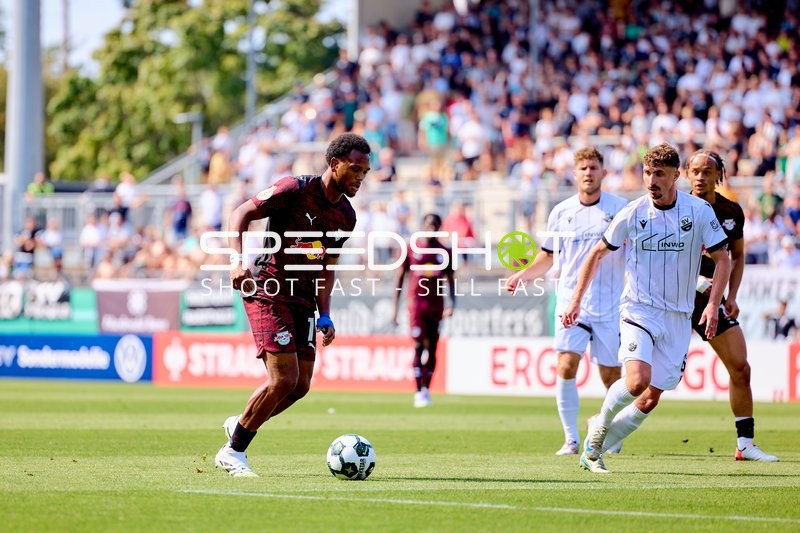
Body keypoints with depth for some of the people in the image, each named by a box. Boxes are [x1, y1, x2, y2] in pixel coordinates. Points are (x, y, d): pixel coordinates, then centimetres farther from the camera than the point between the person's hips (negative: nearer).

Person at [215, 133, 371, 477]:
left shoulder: (346, 216, 8)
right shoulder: (295, 190, -14)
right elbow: (240, 215, -14)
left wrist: (325, 315, 9)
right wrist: (239, 260, -29)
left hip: (303, 300, 8)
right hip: (269, 291, -8)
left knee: (301, 385, 5)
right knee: (284, 379, -15)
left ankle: (239, 425, 29)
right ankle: (233, 452, 1)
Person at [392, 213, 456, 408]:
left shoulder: (444, 252, 8)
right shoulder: (411, 250, 3)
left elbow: (450, 280, 12)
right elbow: (400, 278, 7)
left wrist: (452, 303, -3)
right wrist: (395, 307, 3)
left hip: (436, 304, 2)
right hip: (416, 302, -2)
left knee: (432, 348, 5)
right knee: (419, 346, -11)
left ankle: (426, 388, 16)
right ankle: (419, 392, -12)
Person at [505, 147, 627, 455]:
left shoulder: (620, 208, 1)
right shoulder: (561, 213, 7)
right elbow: (547, 258, 18)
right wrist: (522, 275, 2)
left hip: (609, 307, -1)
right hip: (571, 301, 1)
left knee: (611, 377, 4)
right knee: (566, 366, -15)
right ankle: (571, 439, -9)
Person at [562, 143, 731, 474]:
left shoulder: (700, 211, -5)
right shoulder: (632, 213, -4)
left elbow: (722, 259, 2)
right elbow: (598, 253, 10)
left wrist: (713, 305, -12)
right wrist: (576, 300, 7)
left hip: (678, 316, 2)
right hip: (639, 309, -2)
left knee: (651, 398, 1)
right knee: (637, 379, -25)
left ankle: (594, 451, 17)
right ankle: (601, 423, 4)